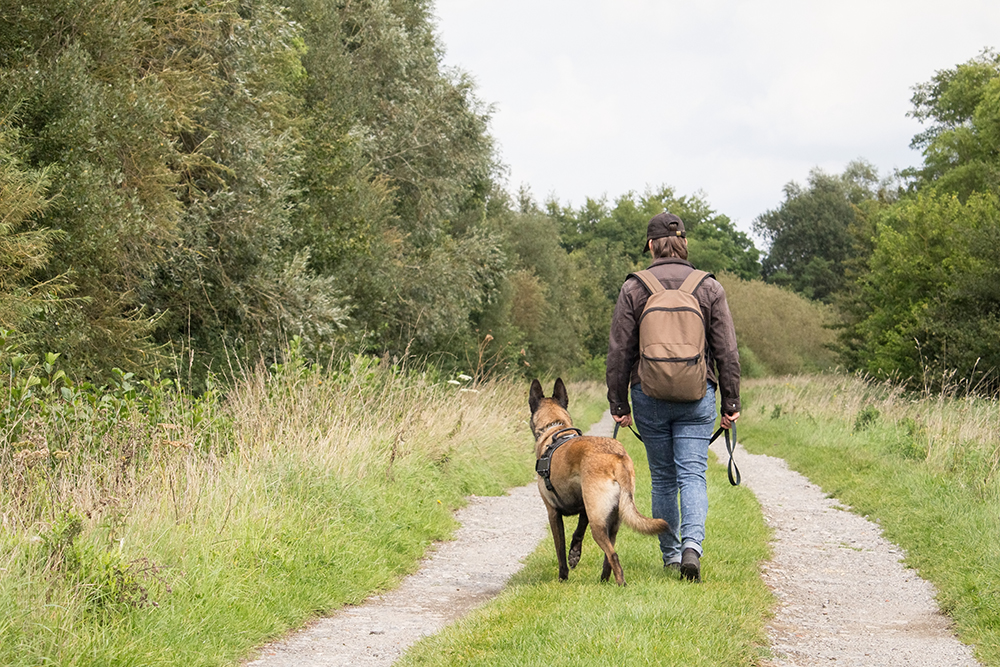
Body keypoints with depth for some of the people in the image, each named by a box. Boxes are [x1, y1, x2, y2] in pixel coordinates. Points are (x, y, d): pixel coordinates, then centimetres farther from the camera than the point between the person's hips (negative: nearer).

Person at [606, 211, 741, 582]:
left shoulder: (634, 289, -1)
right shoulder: (709, 288, 1)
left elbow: (620, 352, -1)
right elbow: (727, 352, 1)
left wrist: (618, 404, 6)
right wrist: (731, 403, 7)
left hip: (649, 398, 0)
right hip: (697, 397, 0)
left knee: (662, 478, 12)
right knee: (692, 475, -1)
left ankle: (671, 555, 20)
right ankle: (692, 544, -23)